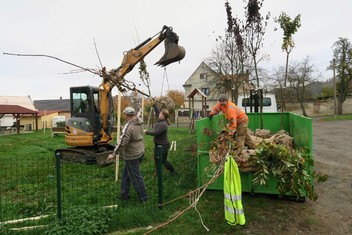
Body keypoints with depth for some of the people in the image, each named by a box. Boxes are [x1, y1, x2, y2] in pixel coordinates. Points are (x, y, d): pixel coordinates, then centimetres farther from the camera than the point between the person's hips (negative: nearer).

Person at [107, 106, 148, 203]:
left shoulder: (128, 127, -25)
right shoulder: (140, 122, -2)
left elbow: (122, 143, -24)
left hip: (132, 156, -9)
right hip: (140, 152, 9)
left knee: (136, 177, 7)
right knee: (126, 174, 22)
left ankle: (143, 198, 21)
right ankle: (124, 194, 33)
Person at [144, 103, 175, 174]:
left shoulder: (163, 124, -27)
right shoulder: (160, 120, -1)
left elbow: (156, 133, -28)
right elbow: (157, 111, 10)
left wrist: (146, 132, -18)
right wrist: (154, 104, 4)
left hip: (163, 145, -9)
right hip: (157, 144, 9)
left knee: (163, 161, 4)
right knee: (156, 159, 16)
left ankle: (173, 171, 23)